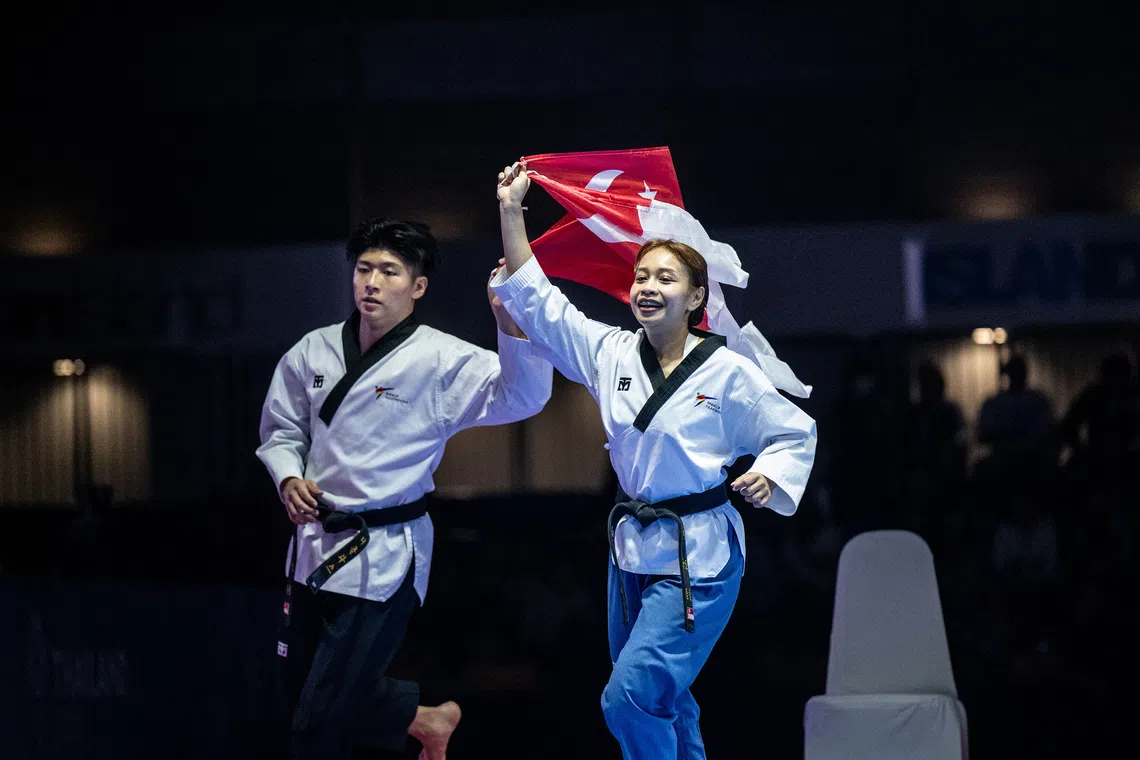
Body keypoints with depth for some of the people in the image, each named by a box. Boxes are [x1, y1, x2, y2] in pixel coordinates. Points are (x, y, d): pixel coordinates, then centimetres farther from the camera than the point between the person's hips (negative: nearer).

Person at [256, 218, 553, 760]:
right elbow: (282, 428, 14)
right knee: (302, 689, 19)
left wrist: (509, 322, -38)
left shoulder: (441, 361, -11)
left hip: (383, 557, -6)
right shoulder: (314, 353, 2)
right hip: (315, 544, 6)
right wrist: (289, 478, -6)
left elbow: (522, 395, -22)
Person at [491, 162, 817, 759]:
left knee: (629, 697, -19)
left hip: (698, 555, -6)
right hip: (633, 547, 6)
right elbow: (539, 302, 2)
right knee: (660, 700, 15)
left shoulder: (727, 372, -9)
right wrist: (511, 212, -2)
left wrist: (769, 476, -17)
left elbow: (794, 433, 2)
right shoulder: (610, 354, 3)